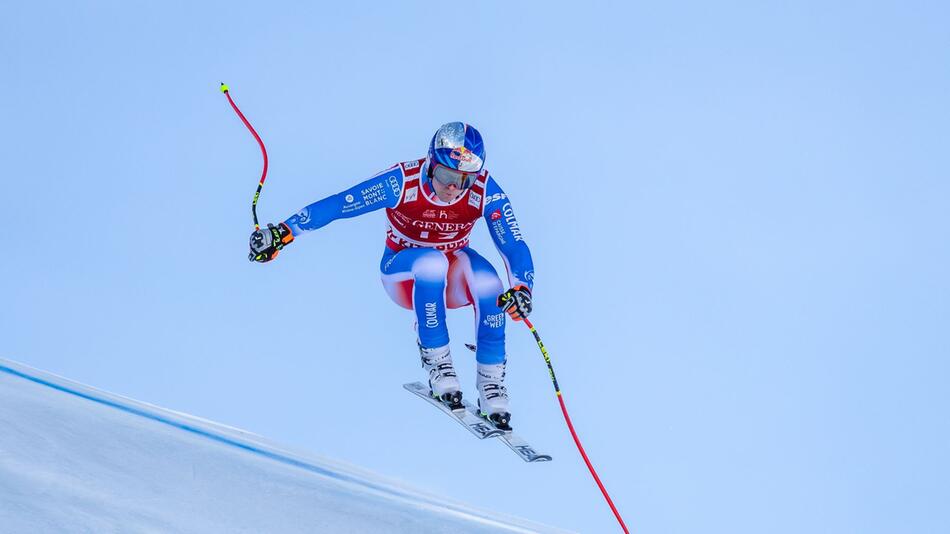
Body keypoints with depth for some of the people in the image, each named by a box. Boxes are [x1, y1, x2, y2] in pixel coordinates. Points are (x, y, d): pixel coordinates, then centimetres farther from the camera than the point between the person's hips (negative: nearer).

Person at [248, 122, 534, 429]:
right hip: (403, 274, -2)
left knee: (485, 277, -33)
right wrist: (284, 231, -27)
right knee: (433, 262, -37)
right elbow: (335, 205, -23)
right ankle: (435, 358, -23)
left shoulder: (485, 191, -21)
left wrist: (521, 288, -43)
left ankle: (491, 379, -21)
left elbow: (514, 245, -24)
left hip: (453, 277, 2)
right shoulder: (402, 182, -26)